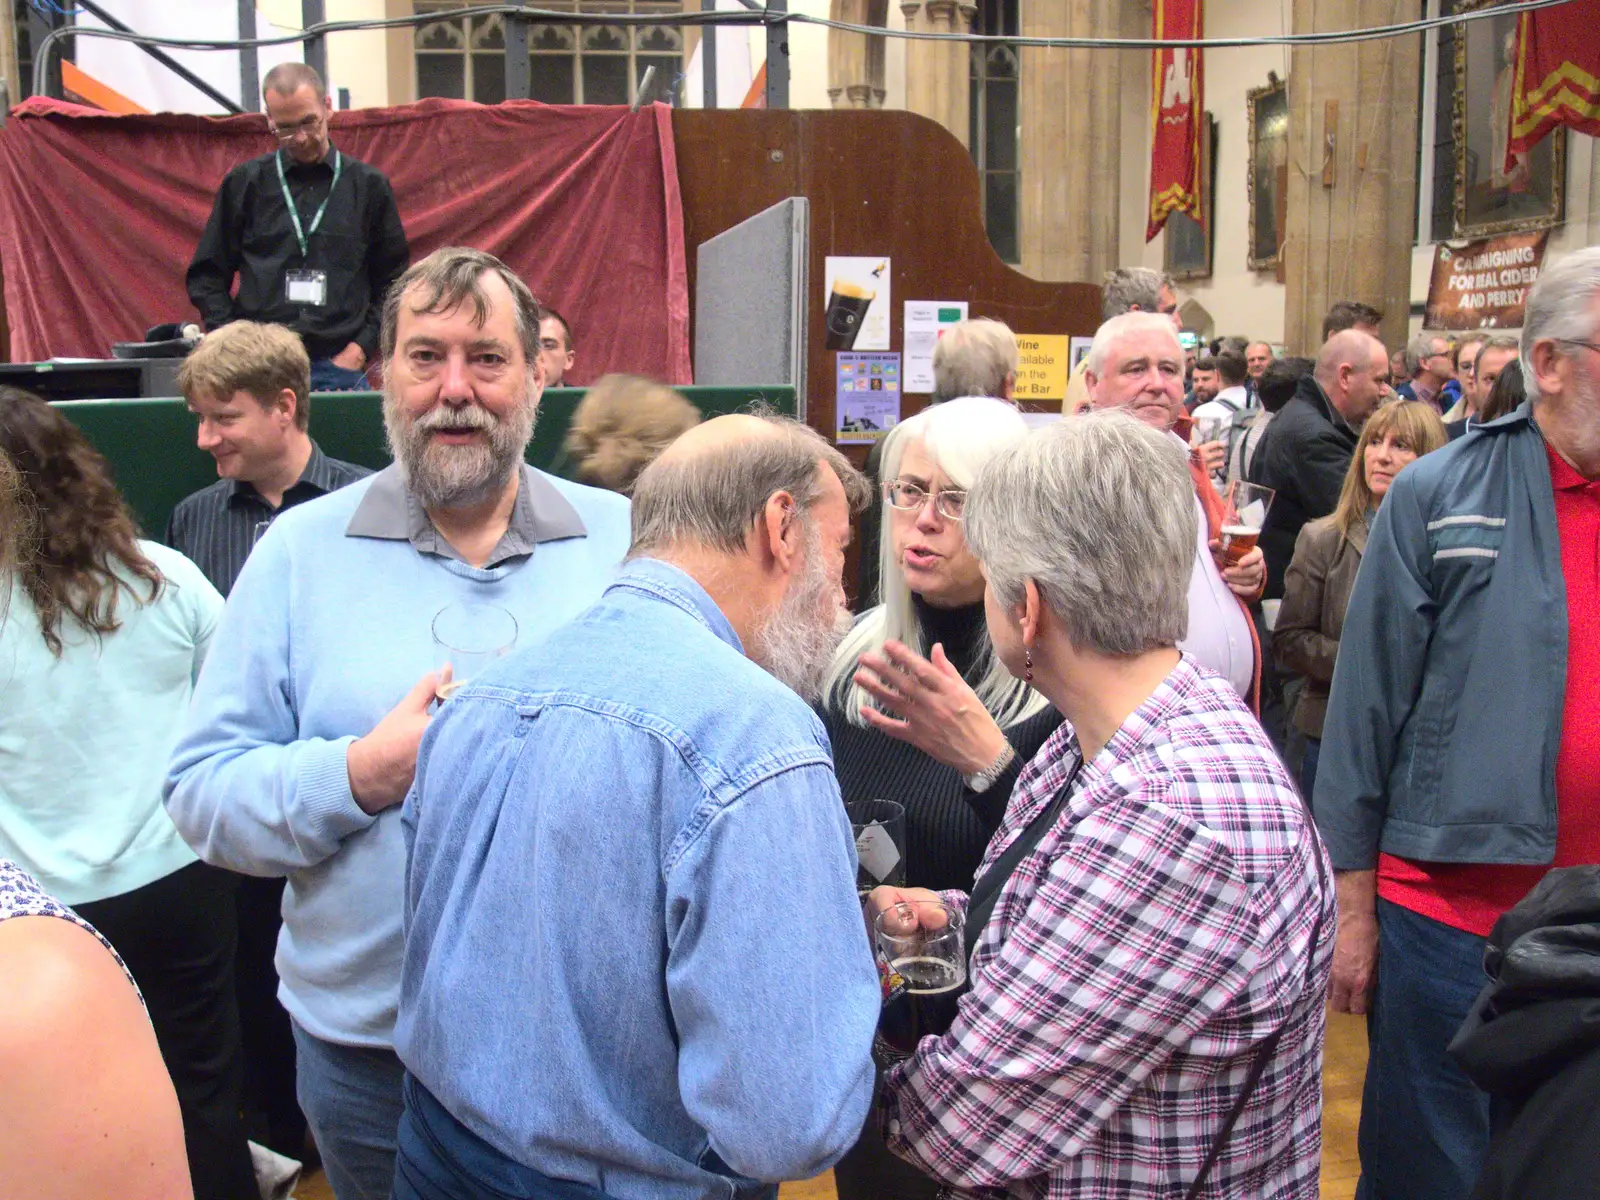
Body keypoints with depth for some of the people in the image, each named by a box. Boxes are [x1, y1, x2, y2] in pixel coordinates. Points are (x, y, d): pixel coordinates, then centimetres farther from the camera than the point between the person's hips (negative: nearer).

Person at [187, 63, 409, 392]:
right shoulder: (244, 183, 9)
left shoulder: (369, 185, 9)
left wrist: (361, 348, -2)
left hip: (338, 367, 0)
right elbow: (207, 276, 11)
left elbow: (393, 281, 10)